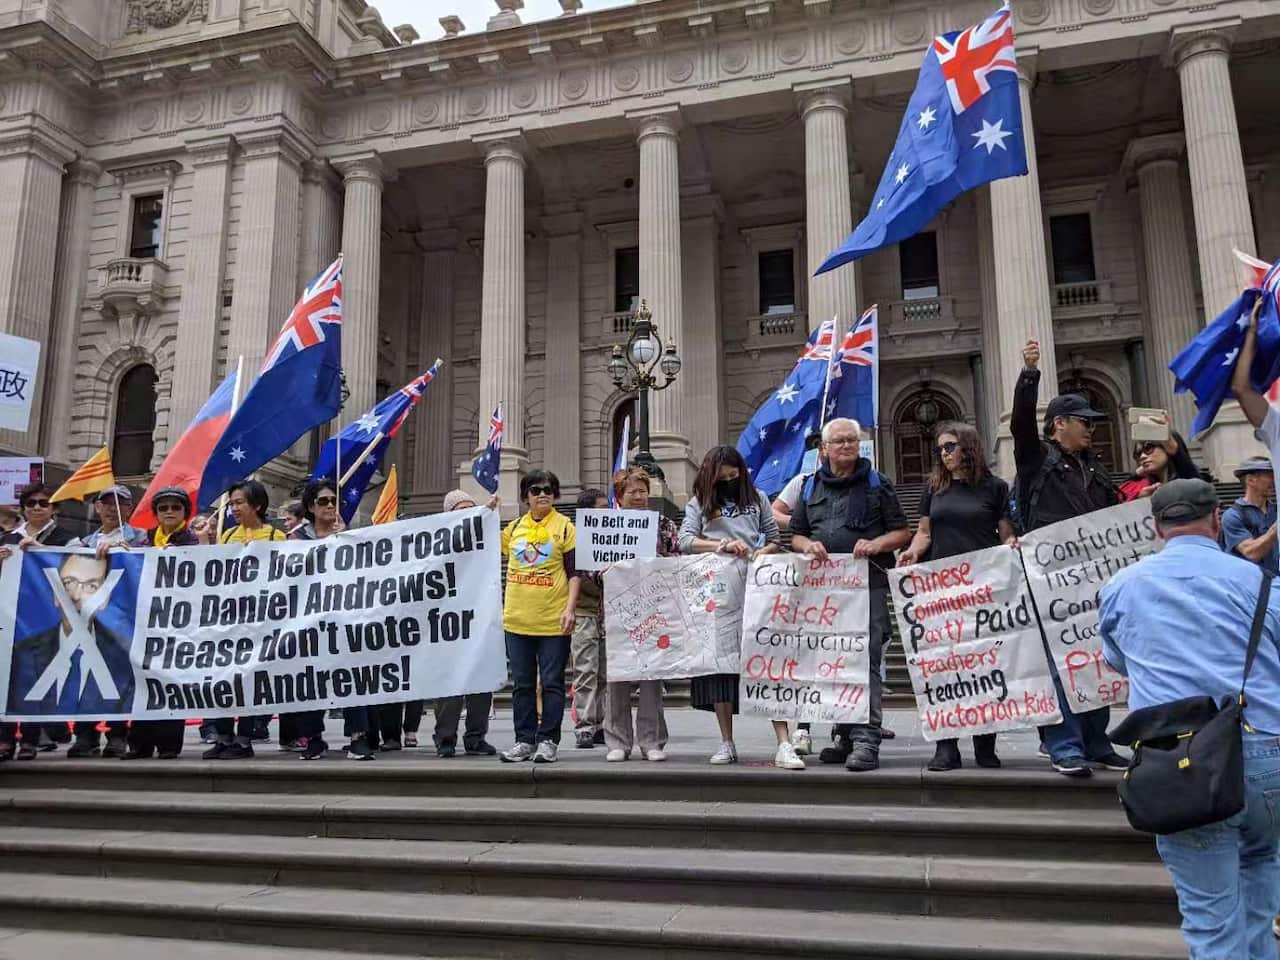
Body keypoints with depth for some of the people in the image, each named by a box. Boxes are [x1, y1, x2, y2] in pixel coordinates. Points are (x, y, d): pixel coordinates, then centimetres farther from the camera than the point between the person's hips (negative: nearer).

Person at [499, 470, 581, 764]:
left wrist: (570, 608, -11)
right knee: (522, 683, 9)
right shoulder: (514, 527, 10)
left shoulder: (564, 526, 0)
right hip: (517, 618, 4)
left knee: (552, 683, 2)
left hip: (553, 619, -3)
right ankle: (524, 740, 18)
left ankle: (548, 741, 11)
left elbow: (574, 572, -1)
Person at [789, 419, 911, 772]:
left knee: (865, 660, -11)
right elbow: (796, 535, 21)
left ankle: (866, 739, -11)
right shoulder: (811, 488, 18)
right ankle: (845, 736, 17)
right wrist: (808, 545, -2)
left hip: (868, 584, -4)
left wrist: (877, 544, -12)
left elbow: (902, 532, 7)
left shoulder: (877, 485, 9)